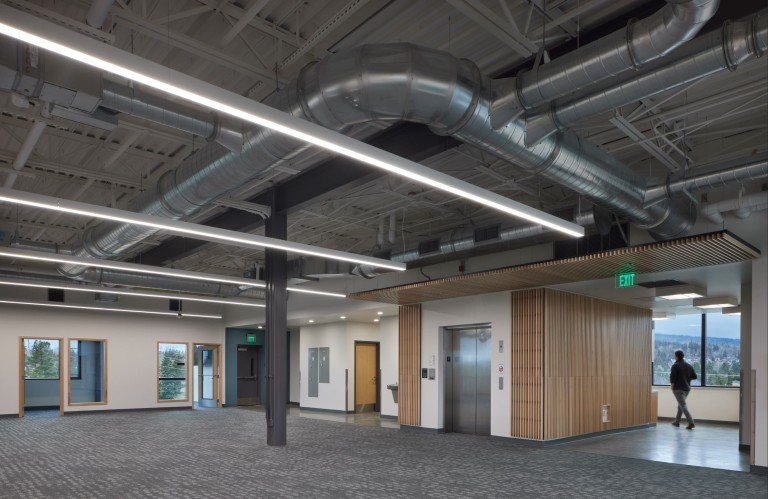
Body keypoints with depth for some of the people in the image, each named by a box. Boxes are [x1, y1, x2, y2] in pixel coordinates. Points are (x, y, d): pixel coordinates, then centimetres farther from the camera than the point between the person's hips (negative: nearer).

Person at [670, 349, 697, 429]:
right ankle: (677, 422, 27)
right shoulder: (688, 365, 8)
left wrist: (672, 388, -6)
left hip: (678, 388, -7)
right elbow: (694, 376, 10)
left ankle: (691, 423, -20)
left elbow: (672, 378, -15)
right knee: (680, 405, 19)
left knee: (683, 406, -9)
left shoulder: (675, 366, -11)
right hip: (687, 388, 7)